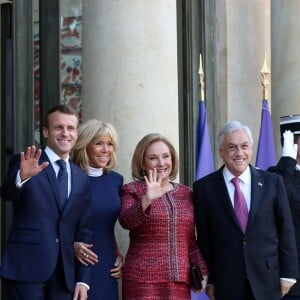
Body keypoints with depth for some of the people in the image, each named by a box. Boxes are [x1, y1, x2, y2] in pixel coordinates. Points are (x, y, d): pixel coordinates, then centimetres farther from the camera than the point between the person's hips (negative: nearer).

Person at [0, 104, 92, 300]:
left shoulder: (82, 178, 14)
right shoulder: (24, 162, 1)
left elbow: (83, 230, 13)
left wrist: (83, 279, 8)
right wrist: (22, 177, -41)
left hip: (65, 274, 5)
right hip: (26, 268, -4)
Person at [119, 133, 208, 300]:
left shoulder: (186, 193, 14)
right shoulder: (132, 190, 2)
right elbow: (126, 221, -17)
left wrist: (202, 271, 8)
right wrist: (147, 199, -31)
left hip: (180, 282, 4)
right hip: (143, 281, -3)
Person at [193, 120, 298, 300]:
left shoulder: (272, 182, 4)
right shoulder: (204, 187, 1)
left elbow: (286, 230, 5)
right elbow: (203, 237, 2)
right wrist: (208, 280, 0)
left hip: (267, 280, 1)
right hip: (226, 283, -1)